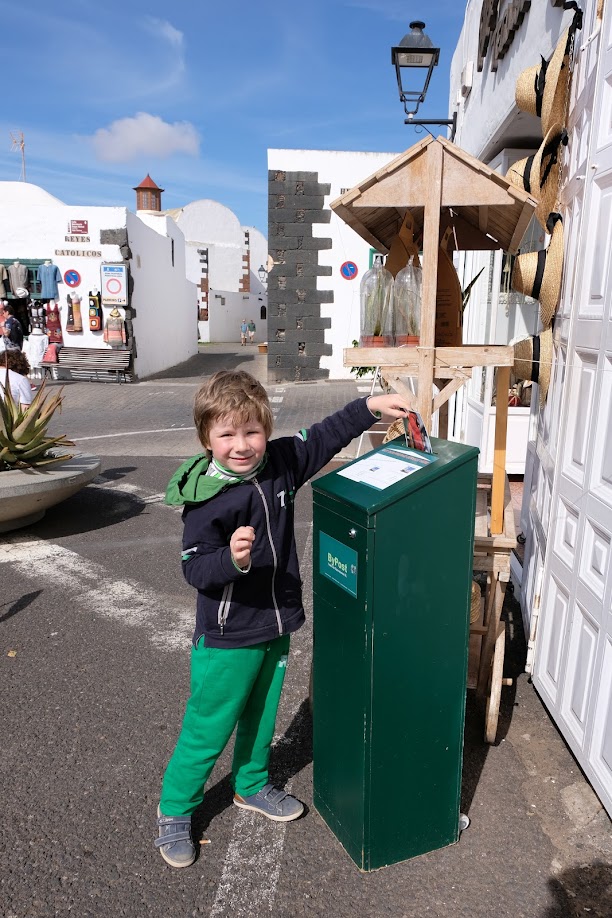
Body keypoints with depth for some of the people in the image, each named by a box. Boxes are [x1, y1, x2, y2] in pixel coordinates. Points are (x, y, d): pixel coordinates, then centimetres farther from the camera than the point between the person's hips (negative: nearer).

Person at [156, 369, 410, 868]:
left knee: (261, 716, 25)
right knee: (208, 729, 9)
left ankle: (252, 785, 51)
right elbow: (195, 568, -23)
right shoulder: (206, 497, -23)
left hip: (276, 626, 6)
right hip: (228, 638, -6)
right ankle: (174, 812, 35)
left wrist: (370, 406, 3)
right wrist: (231, 558, -42)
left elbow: (323, 437, 7)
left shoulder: (280, 462, -8)